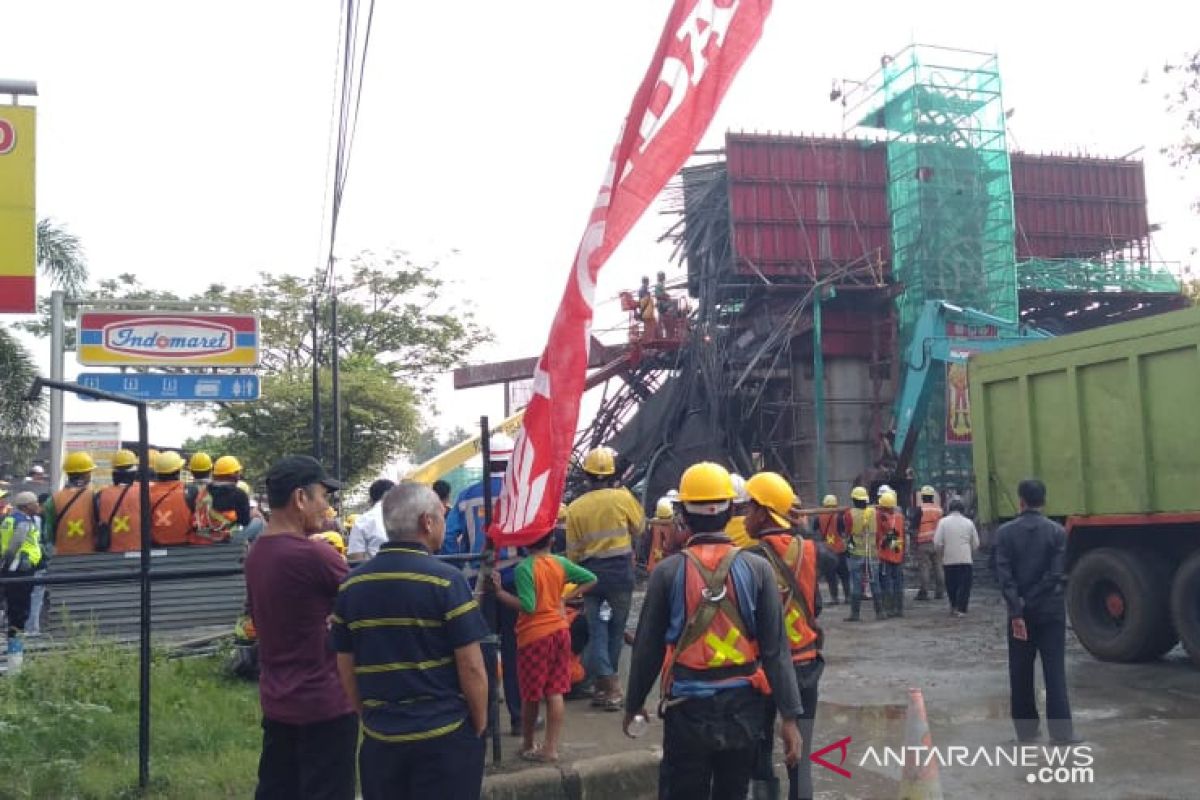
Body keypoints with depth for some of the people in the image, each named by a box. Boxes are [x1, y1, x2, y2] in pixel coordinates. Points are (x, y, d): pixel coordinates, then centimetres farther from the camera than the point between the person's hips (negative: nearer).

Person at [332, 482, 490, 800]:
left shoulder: (352, 584, 2)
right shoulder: (445, 580, -14)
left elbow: (346, 668, 8)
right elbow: (471, 667, -13)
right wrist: (480, 724, 1)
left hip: (379, 736, 5)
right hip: (445, 735, -4)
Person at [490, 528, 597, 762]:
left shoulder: (524, 568, -16)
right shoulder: (560, 563, 1)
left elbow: (527, 606, -22)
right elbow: (591, 579, 8)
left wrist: (499, 592, -19)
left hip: (534, 635, -5)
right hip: (560, 630, 5)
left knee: (531, 695, 10)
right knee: (555, 693, 8)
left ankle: (528, 745, 25)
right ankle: (551, 747, 10)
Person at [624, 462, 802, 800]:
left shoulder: (668, 571, -8)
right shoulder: (757, 569, -6)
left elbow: (648, 648, -1)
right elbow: (776, 648, -6)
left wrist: (634, 703, 13)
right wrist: (789, 716, -1)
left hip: (687, 709, -1)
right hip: (742, 708, 1)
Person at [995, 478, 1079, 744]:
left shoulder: (1006, 532, -4)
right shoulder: (1057, 532, -4)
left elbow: (1004, 575, -10)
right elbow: (1057, 574, -10)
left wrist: (1017, 611, -11)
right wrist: (1039, 595, -2)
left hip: (1020, 611, 1)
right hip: (1051, 610, 0)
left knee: (1021, 672, 9)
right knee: (1055, 671, 0)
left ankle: (1026, 729, 15)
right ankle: (1061, 731, -4)